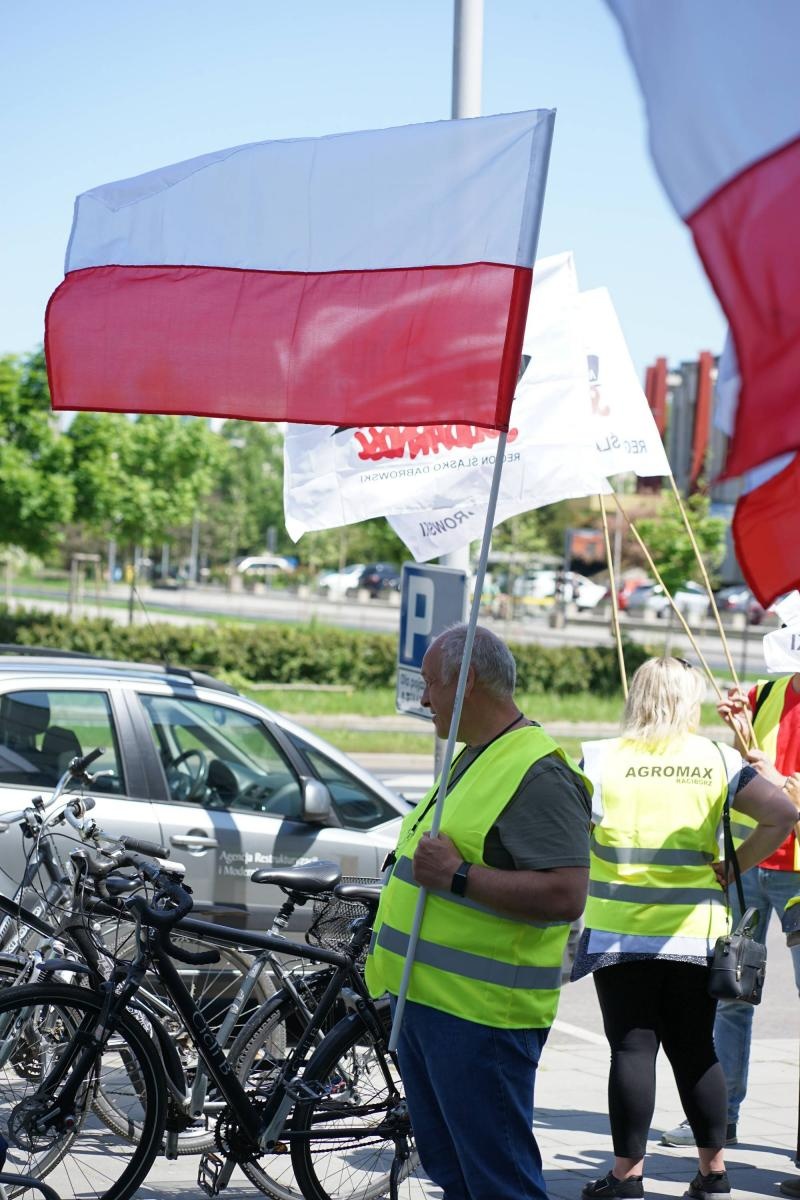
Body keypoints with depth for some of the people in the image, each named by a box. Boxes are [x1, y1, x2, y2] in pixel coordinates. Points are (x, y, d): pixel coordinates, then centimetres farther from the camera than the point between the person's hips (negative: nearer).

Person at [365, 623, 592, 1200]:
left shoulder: (539, 774, -16)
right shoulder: (475, 758, 17)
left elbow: (565, 895, -25)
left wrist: (457, 877, -24)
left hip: (479, 1017, -10)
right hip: (424, 1000, 11)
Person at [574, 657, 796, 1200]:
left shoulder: (602, 759, -4)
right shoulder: (717, 760, -1)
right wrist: (735, 866, -2)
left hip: (620, 931, -1)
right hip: (695, 934, 2)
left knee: (632, 1049, 2)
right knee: (696, 1050, 11)